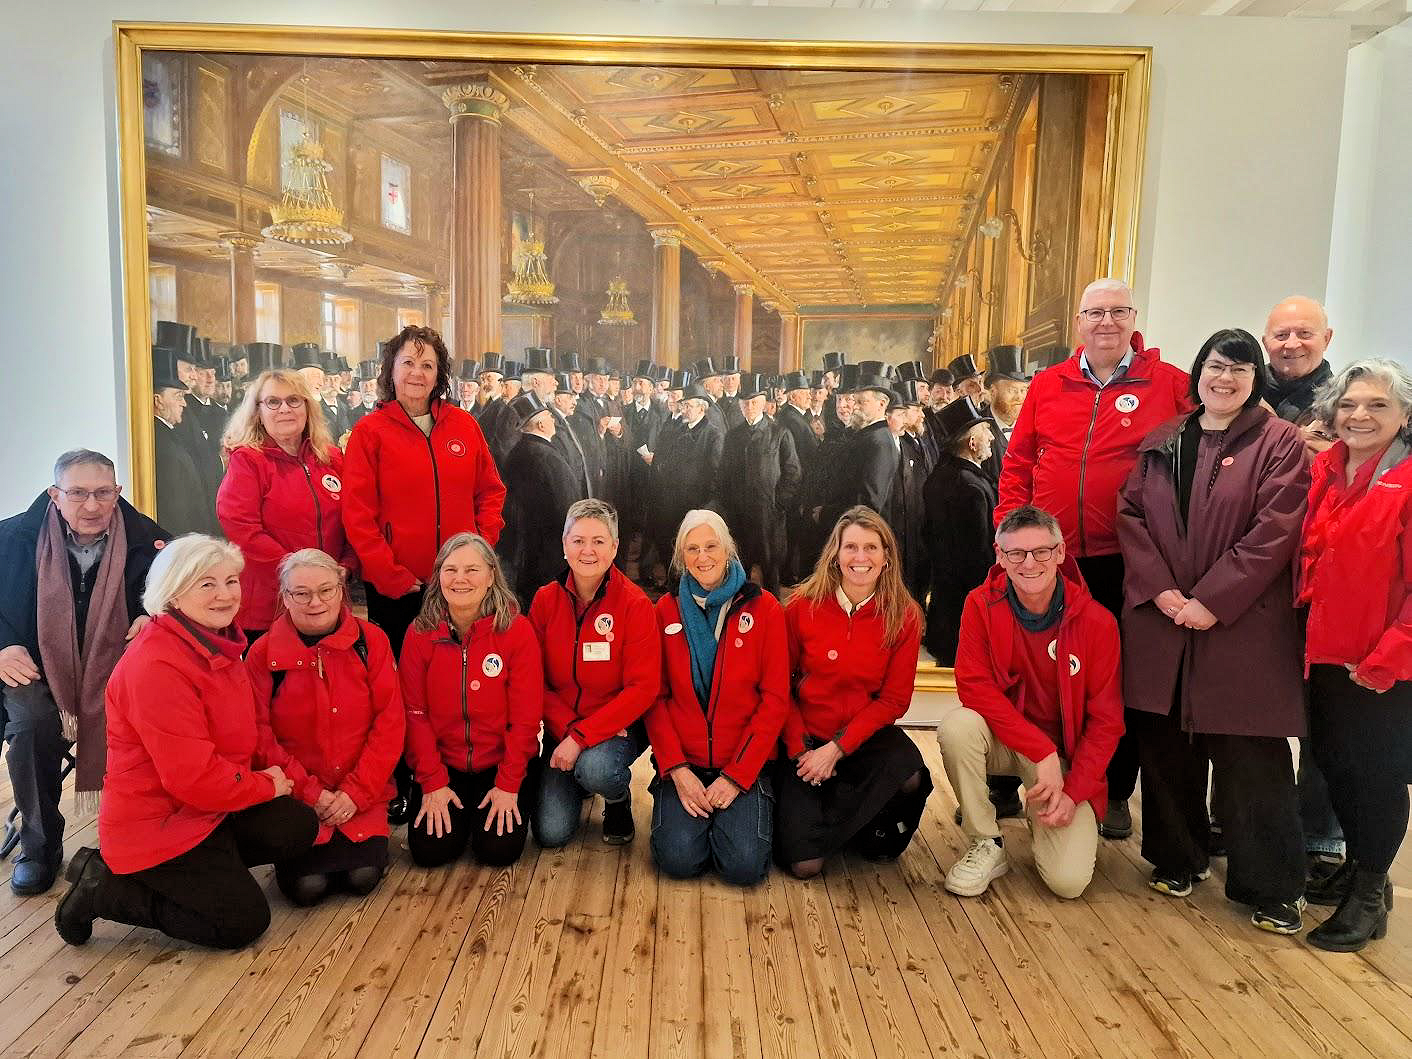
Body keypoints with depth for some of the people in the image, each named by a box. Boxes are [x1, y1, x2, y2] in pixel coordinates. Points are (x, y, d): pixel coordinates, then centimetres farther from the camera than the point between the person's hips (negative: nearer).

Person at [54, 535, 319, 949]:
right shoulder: (155, 666, -25)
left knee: (299, 828, -7)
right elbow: (192, 776, -26)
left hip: (211, 806, 9)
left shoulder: (219, 643, 5)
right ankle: (102, 887, 4)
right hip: (155, 825, -9)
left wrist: (260, 776, -3)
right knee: (244, 922, -7)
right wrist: (266, 786, -13)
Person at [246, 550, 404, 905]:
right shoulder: (263, 653, -3)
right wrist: (310, 793, -14)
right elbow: (261, 736, -6)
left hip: (361, 796, 0)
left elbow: (389, 722, -5)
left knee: (363, 877, -14)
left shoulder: (370, 640, -3)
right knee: (307, 886, -13)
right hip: (294, 796, 0)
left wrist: (356, 792, -12)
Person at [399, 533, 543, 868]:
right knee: (429, 848, -13)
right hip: (444, 765, 2)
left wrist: (508, 784, -13)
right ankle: (457, 810, 20)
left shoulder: (517, 630, -11)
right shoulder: (420, 633, -5)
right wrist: (432, 782, -10)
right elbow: (415, 713, -4)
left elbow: (525, 716, -10)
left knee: (498, 849, -15)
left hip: (503, 763, -2)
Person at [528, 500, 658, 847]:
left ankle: (620, 798, 3)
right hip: (562, 728, 3)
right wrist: (567, 729, -17)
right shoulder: (545, 600, -2)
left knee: (595, 768, -35)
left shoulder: (634, 604, -13)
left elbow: (643, 687, -17)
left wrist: (582, 737, -23)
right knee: (551, 833, -9)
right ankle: (578, 786, 27)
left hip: (619, 726, -3)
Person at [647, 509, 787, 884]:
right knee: (679, 858, -20)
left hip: (745, 765, -1)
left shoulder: (764, 608, -1)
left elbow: (775, 699, -4)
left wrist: (736, 776, -11)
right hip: (683, 763, 1)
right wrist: (677, 770, -11)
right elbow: (655, 697, 2)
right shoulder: (666, 611, 5)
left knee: (745, 865, -18)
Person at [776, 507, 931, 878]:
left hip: (865, 735, 1)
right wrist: (799, 748, -12)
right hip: (806, 738, -1)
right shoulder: (803, 607, -8)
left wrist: (837, 749, -15)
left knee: (909, 776, -34)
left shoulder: (904, 617, -7)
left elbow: (893, 699, -6)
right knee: (804, 864, -16)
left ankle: (876, 832, 0)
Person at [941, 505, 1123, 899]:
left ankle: (1041, 815, 19)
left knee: (1069, 880, -17)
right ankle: (987, 845, -10)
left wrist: (1074, 792, -15)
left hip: (1066, 754, -1)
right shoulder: (981, 605, -11)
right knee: (957, 726, -34)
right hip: (1002, 741, 1)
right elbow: (974, 687, -19)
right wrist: (1044, 751, -25)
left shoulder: (1097, 622, -12)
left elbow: (1105, 721, -7)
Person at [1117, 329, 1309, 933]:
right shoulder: (1161, 443, 12)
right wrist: (1159, 589, -9)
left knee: (1249, 758, 1)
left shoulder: (1280, 444, 0)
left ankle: (1272, 887, 17)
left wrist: (1211, 601, -14)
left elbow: (1274, 531, -9)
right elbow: (1130, 514, 5)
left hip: (1240, 627, -4)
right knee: (1164, 745, 11)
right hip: (1159, 622, 4)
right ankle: (1179, 857, 29)